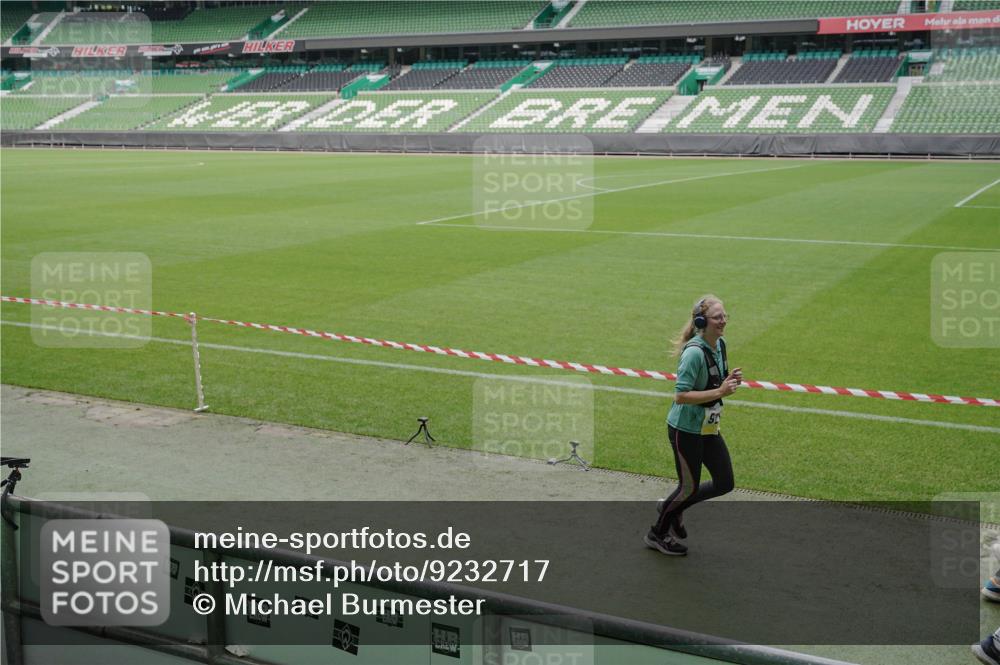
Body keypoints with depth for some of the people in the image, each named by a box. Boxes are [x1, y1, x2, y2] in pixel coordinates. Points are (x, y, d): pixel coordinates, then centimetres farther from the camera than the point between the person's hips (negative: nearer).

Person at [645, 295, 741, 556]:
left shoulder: (720, 344, 2)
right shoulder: (694, 352, -25)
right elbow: (680, 396, -27)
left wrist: (730, 380, -5)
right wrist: (719, 392, -29)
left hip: (709, 428, 8)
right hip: (685, 429, -8)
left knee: (724, 483, 11)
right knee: (690, 487, 5)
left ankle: (673, 507, 32)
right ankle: (657, 534, 28)